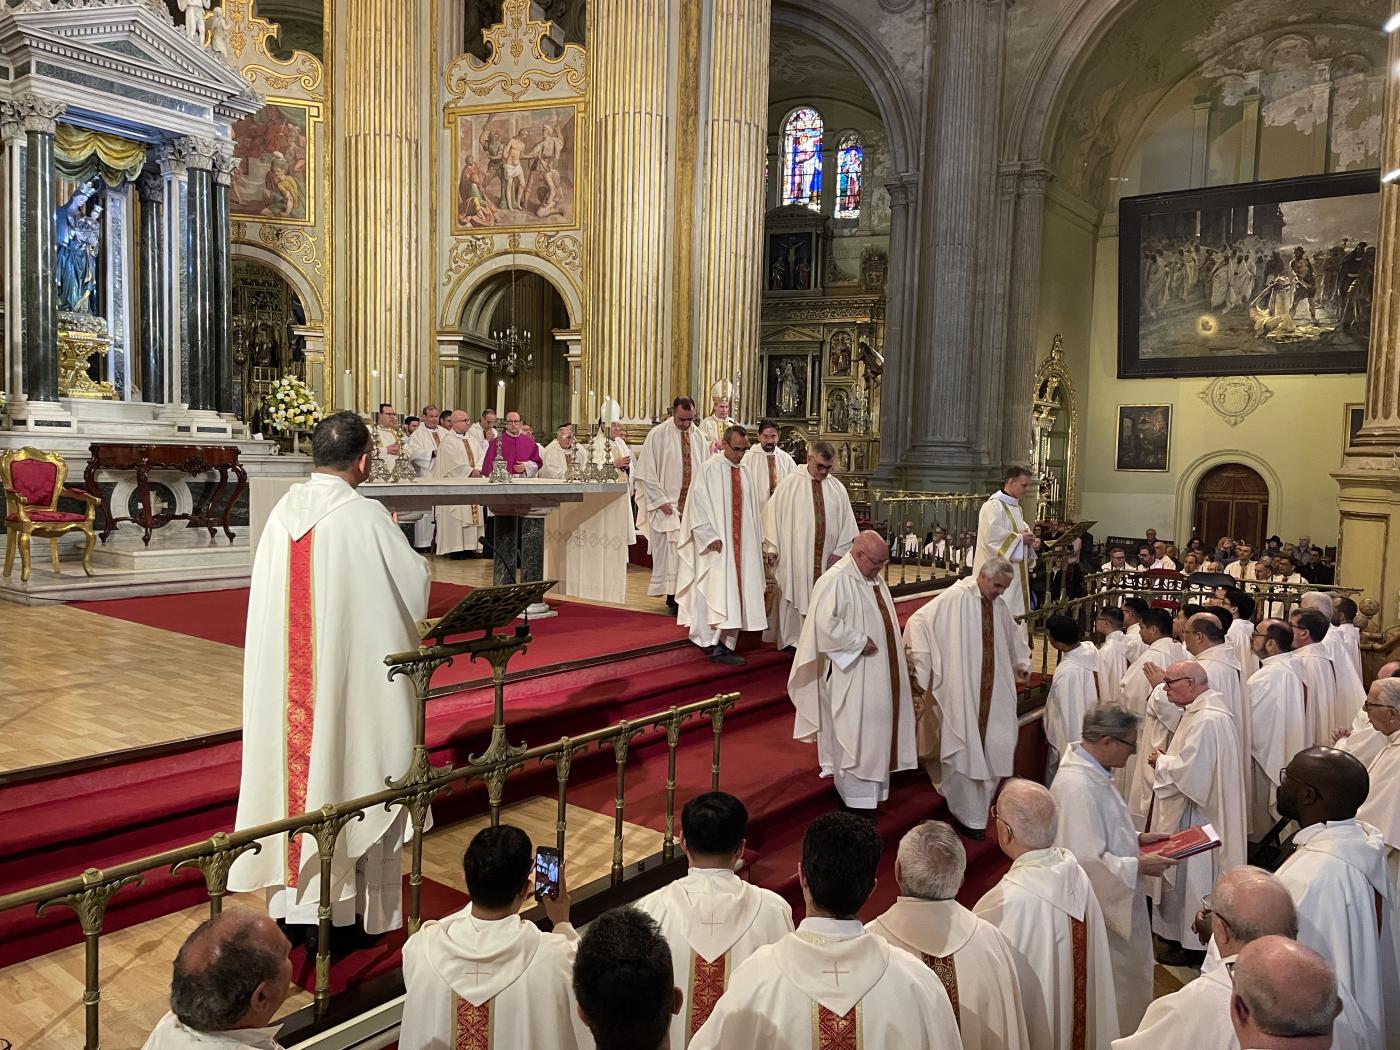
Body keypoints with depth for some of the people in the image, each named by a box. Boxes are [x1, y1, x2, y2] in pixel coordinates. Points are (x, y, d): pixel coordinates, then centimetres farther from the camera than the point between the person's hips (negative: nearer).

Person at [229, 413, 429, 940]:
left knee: (296, 762, 14)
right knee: (347, 766, 6)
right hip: (350, 675, -5)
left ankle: (295, 900, 27)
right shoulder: (366, 516, -16)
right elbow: (416, 580, -6)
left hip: (287, 679, 5)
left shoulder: (283, 511, 0)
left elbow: (270, 598, 8)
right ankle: (344, 909, 16)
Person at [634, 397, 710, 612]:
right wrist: (660, 501, -11)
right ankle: (671, 596, 3)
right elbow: (647, 472, -5)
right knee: (667, 551, -3)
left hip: (693, 505, 3)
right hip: (667, 505, -3)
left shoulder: (698, 436, 8)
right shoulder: (658, 435, -4)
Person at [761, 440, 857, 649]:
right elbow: (773, 513, -2)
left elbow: (847, 522, 10)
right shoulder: (790, 484, -3)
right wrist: (771, 548, -5)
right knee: (796, 599, 1)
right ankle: (794, 641, 12)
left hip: (826, 559, 3)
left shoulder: (837, 487, 7)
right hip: (794, 557, -3)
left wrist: (840, 551, 2)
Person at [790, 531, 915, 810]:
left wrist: (895, 647, 11)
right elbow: (825, 624, -28)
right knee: (854, 733, -1)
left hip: (878, 673, 9)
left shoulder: (873, 578, 10)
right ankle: (856, 796, 10)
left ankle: (872, 787, 30)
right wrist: (860, 641, -23)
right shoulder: (835, 580, -19)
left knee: (876, 729, 17)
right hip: (851, 676, -9)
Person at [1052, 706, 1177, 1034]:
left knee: (1126, 976, 25)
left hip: (1113, 899, 10)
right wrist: (1138, 866, -20)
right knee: (1114, 983, 10)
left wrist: (1136, 838, 5)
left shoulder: (1090, 771, 1)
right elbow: (1086, 862, -30)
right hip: (1100, 906, -10)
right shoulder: (1077, 787, -31)